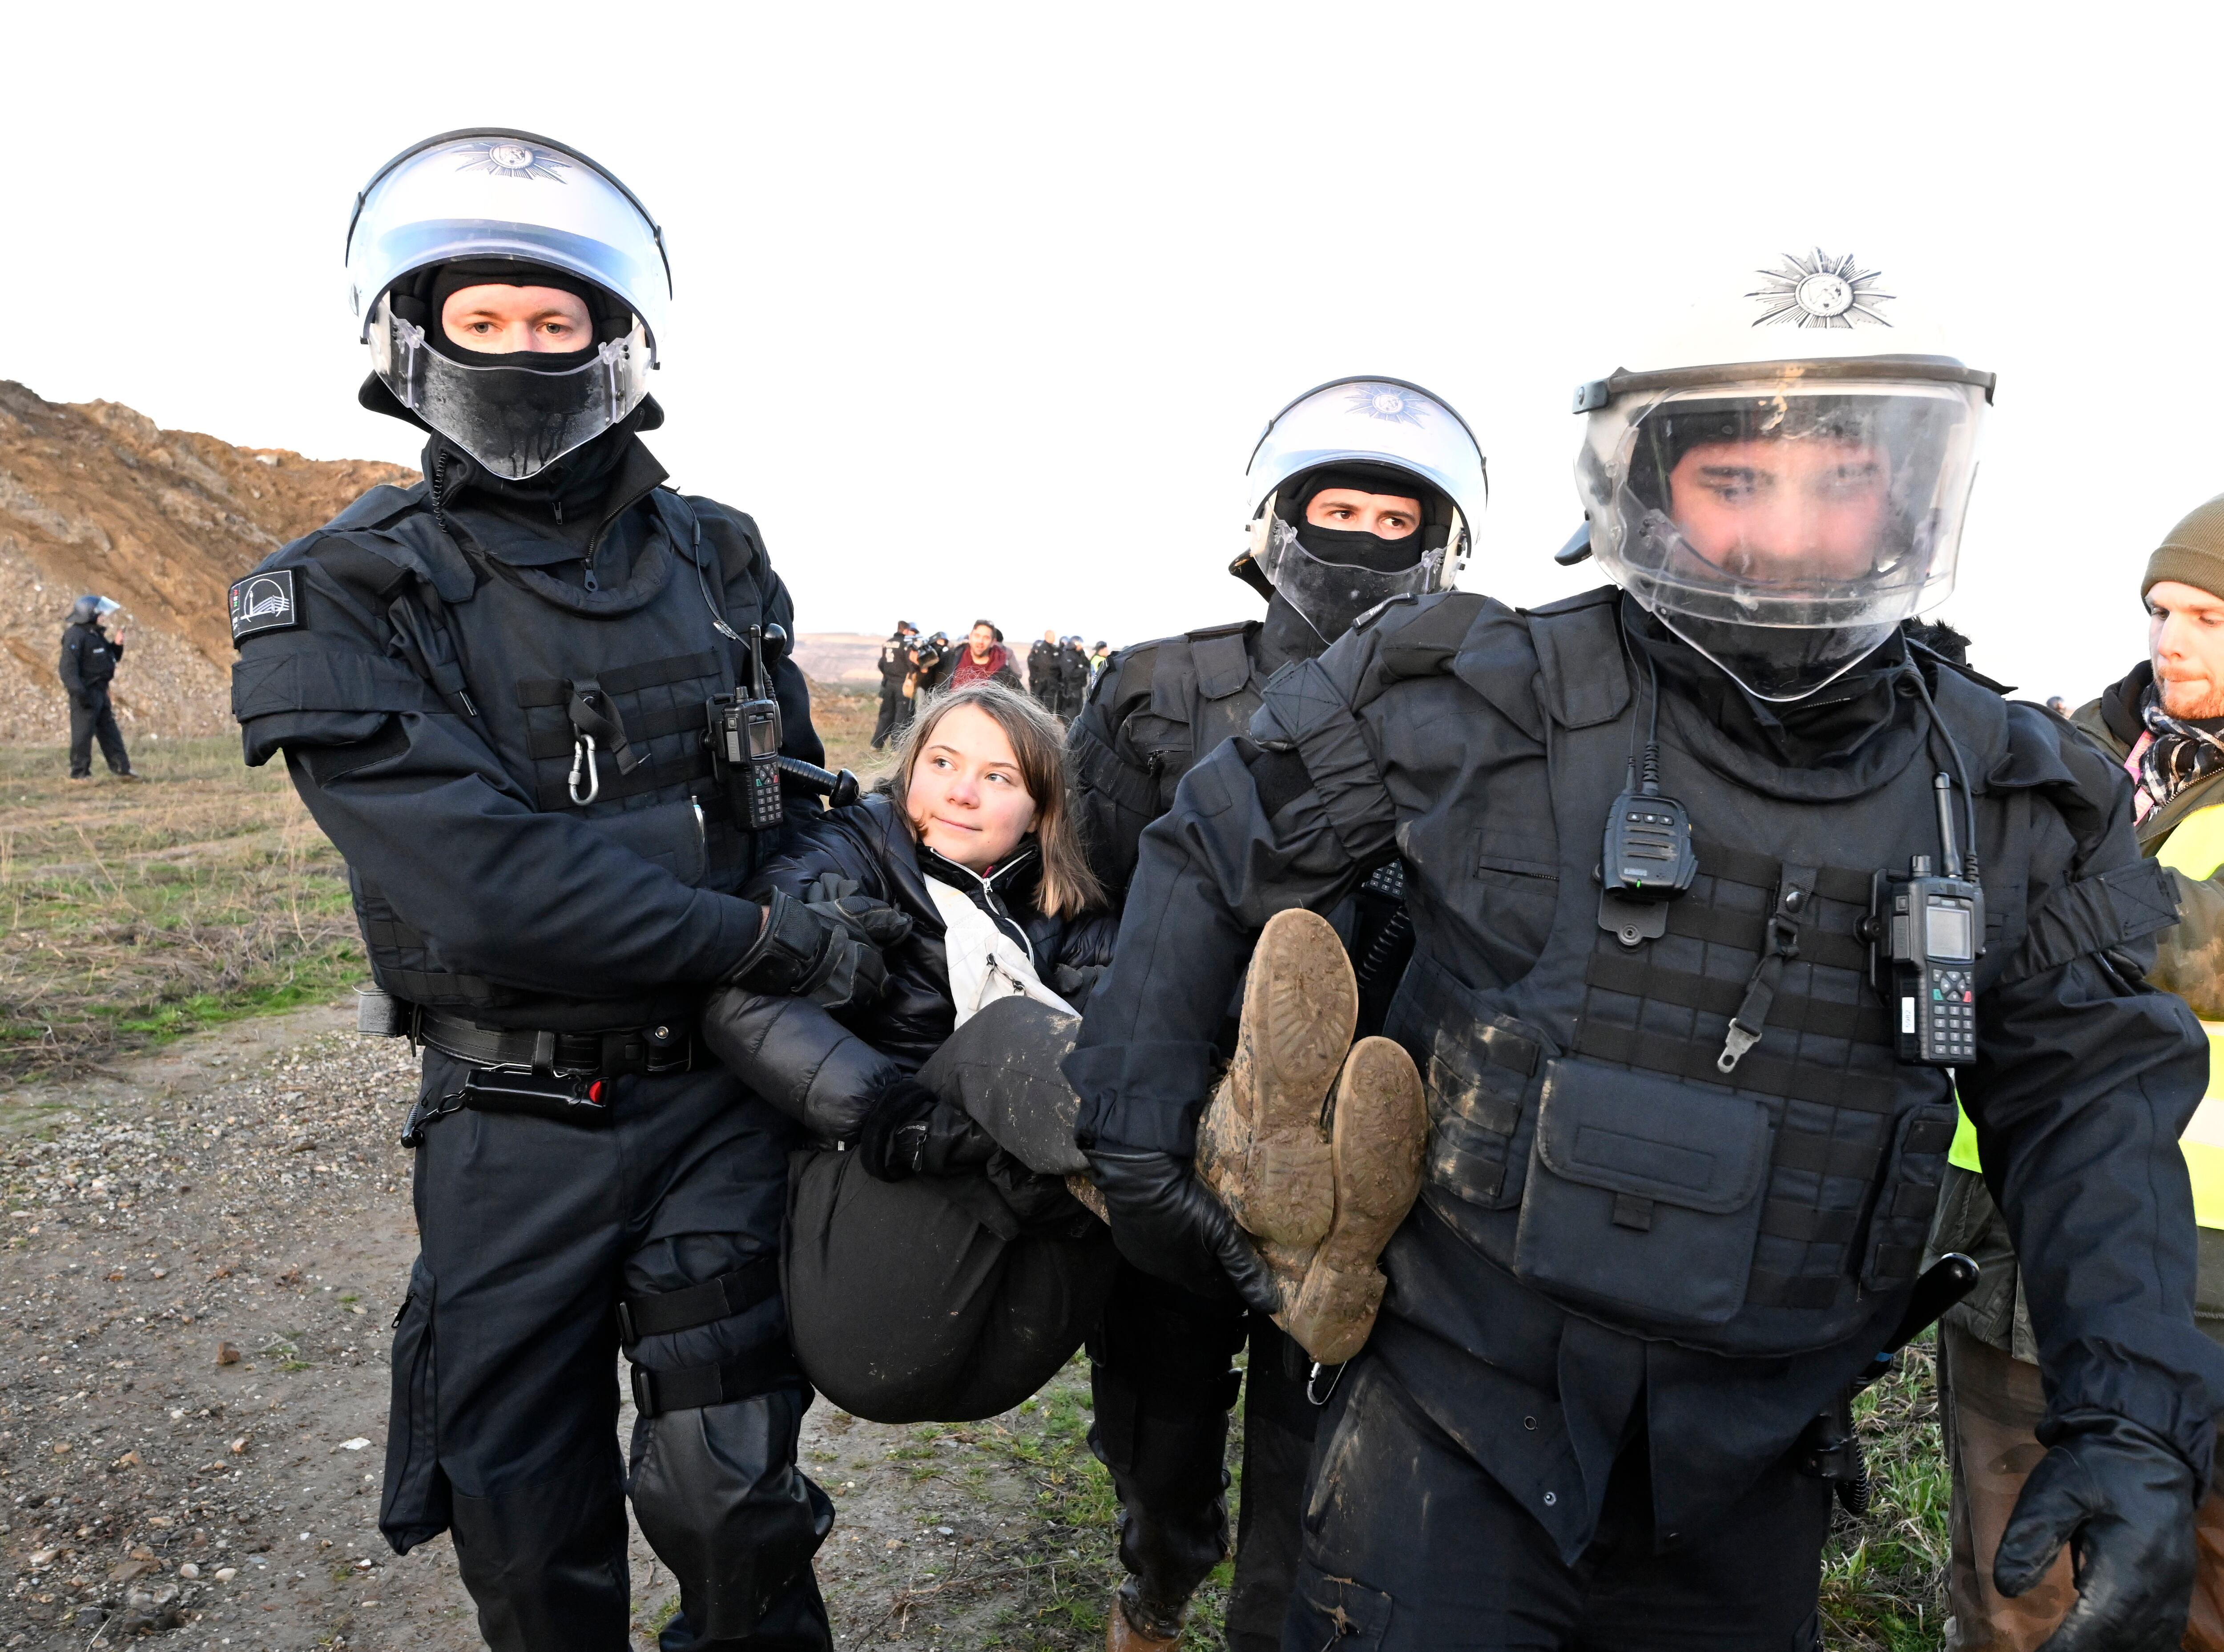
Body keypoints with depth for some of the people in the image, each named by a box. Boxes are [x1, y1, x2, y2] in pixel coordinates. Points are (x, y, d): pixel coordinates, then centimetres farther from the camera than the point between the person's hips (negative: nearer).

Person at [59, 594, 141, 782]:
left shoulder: (96, 634, 16)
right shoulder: (75, 636, -15)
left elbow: (111, 658, 25)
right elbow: (69, 666, -22)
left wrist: (117, 645, 6)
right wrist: (79, 692, -28)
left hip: (100, 691, 10)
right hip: (86, 693, -10)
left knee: (110, 731, 11)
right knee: (83, 733, -5)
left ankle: (121, 769, 15)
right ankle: (79, 772, 1)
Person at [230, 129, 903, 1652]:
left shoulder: (718, 560, 3)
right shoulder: (347, 600, -8)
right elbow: (485, 878, -20)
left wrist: (842, 1033, 3)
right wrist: (769, 943, -20)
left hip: (723, 1090, 2)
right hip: (513, 1124, -1)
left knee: (732, 1496, 5)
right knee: (529, 1524, 14)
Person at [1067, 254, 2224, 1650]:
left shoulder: (2005, 797, -1)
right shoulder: (1489, 706, -15)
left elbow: (2096, 1100, 2)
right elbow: (1212, 857, -5)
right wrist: (1137, 1140, -5)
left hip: (1751, 1481, 5)